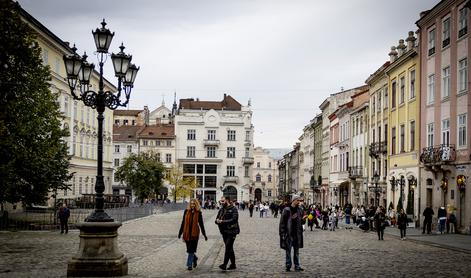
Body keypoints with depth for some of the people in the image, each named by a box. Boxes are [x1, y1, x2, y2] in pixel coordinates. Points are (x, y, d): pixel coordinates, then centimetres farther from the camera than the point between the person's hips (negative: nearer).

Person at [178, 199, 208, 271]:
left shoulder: (198, 213, 0)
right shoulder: (186, 211, 4)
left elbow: (201, 224, 6)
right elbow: (183, 222, 10)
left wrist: (204, 234, 8)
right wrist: (180, 232, 10)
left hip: (194, 233, -3)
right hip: (187, 233, 3)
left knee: (191, 250, -6)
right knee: (189, 249, 10)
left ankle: (189, 264, -3)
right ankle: (194, 259, 37)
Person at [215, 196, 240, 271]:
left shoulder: (233, 209, -9)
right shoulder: (221, 209, 13)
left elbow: (234, 219, -20)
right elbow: (217, 219, 14)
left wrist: (223, 221, -24)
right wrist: (217, 221, -12)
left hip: (231, 231, -7)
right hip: (224, 232, 7)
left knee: (228, 248, -14)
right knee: (230, 248, 14)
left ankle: (225, 264, -17)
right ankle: (233, 264, 22)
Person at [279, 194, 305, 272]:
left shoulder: (300, 210, 8)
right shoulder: (287, 210, -9)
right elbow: (282, 222, -9)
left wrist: (303, 219, -6)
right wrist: (282, 234, -13)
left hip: (297, 234, 5)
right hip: (288, 234, -5)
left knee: (296, 251, 10)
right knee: (288, 251, 3)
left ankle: (297, 266, 15)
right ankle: (288, 266, 9)